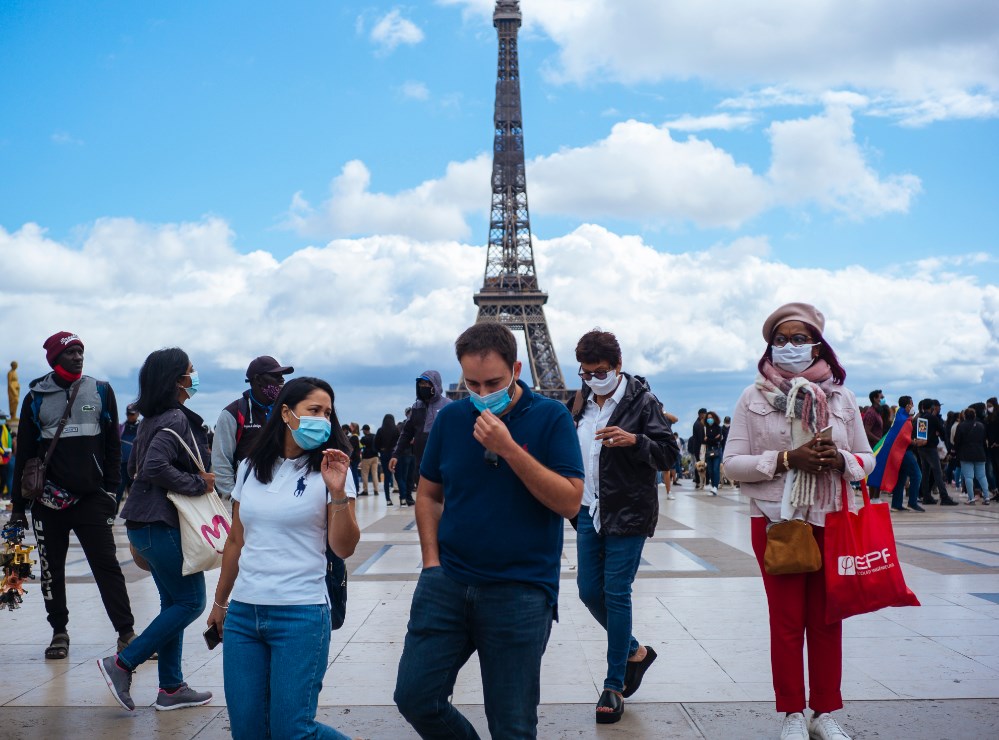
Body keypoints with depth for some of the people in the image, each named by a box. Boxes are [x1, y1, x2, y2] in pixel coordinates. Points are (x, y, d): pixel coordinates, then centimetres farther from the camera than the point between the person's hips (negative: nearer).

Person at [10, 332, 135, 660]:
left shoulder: (101, 391, 5)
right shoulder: (36, 397, 4)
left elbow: (113, 445, 9)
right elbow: (23, 453, 7)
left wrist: (110, 489, 3)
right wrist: (18, 504, 6)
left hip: (92, 497, 0)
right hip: (48, 500, 1)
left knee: (107, 565, -4)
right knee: (51, 569, 8)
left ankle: (126, 632, -1)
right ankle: (59, 632, 21)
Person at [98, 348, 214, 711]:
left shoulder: (151, 419, 13)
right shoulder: (176, 419, -16)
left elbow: (135, 466, 21)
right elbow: (155, 467, -28)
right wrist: (198, 483, -18)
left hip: (148, 524, 10)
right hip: (163, 525, -10)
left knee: (174, 603, 13)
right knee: (190, 602, -1)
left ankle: (171, 687, 17)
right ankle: (123, 664, -1)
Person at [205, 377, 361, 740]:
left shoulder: (328, 469, -3)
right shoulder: (250, 468, 9)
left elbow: (344, 548, -9)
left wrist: (338, 494, -22)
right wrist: (220, 602, 24)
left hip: (300, 614, -4)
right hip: (242, 614, 5)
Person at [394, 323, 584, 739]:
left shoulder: (551, 418, -6)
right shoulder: (451, 418, 5)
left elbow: (570, 502, -13)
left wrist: (508, 448, -20)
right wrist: (432, 561, 3)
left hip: (520, 591, -3)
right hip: (447, 583, 4)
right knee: (414, 697, 4)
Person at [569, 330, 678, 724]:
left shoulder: (641, 400, -9)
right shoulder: (582, 402, 10)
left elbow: (669, 454, -10)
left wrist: (635, 440, -27)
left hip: (627, 513, -6)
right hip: (589, 512, 7)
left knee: (616, 594, -4)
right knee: (589, 591, 8)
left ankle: (614, 685, 7)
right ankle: (634, 651, 31)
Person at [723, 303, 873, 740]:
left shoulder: (841, 397, 6)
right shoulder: (754, 398, -1)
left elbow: (866, 460, 9)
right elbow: (733, 463, -5)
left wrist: (840, 460, -13)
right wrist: (786, 459, -18)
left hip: (831, 521, 2)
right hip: (776, 522, -2)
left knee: (827, 620, 7)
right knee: (787, 622, 4)